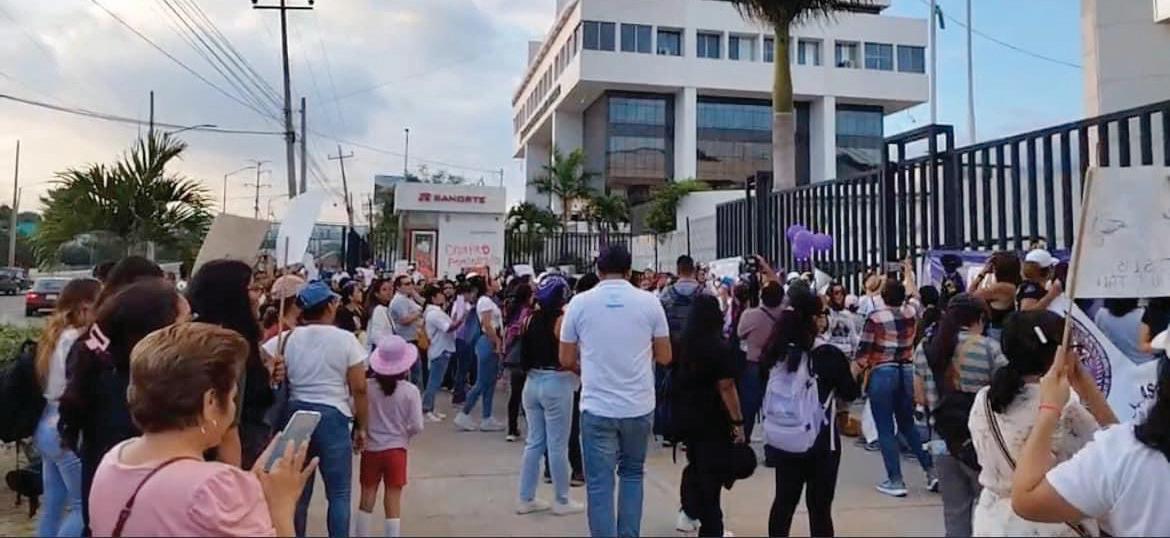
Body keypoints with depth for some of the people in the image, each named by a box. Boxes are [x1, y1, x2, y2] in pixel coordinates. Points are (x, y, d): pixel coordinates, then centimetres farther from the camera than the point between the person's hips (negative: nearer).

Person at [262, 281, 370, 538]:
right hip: (333, 416, -4)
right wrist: (361, 426, 1)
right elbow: (359, 388, -7)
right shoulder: (345, 339, -7)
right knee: (338, 493, 8)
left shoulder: (286, 339, 2)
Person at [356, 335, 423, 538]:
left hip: (370, 449, 2)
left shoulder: (367, 386, -9)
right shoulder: (410, 390, -12)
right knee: (393, 502, 5)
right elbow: (417, 426, -11)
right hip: (396, 449, -1)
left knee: (367, 499, 15)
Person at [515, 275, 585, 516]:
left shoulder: (530, 319, 4)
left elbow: (525, 351, 7)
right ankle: (562, 501, 14)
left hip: (532, 382, 6)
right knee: (558, 445, 3)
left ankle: (526, 499, 18)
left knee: (534, 441, 13)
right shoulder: (562, 319, -14)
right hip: (556, 384, -6)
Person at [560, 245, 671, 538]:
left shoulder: (580, 303, -3)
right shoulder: (649, 302, -2)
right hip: (639, 406, 2)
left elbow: (566, 360, 3)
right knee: (632, 473, 20)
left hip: (597, 407, -1)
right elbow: (664, 357, 3)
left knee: (599, 484, 5)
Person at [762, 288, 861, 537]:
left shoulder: (775, 352, -3)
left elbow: (765, 382, 13)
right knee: (819, 506, 6)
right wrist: (852, 374, 14)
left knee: (784, 500, 15)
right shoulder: (829, 355, -15)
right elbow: (851, 394, -3)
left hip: (781, 440, 4)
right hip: (820, 443, -4)